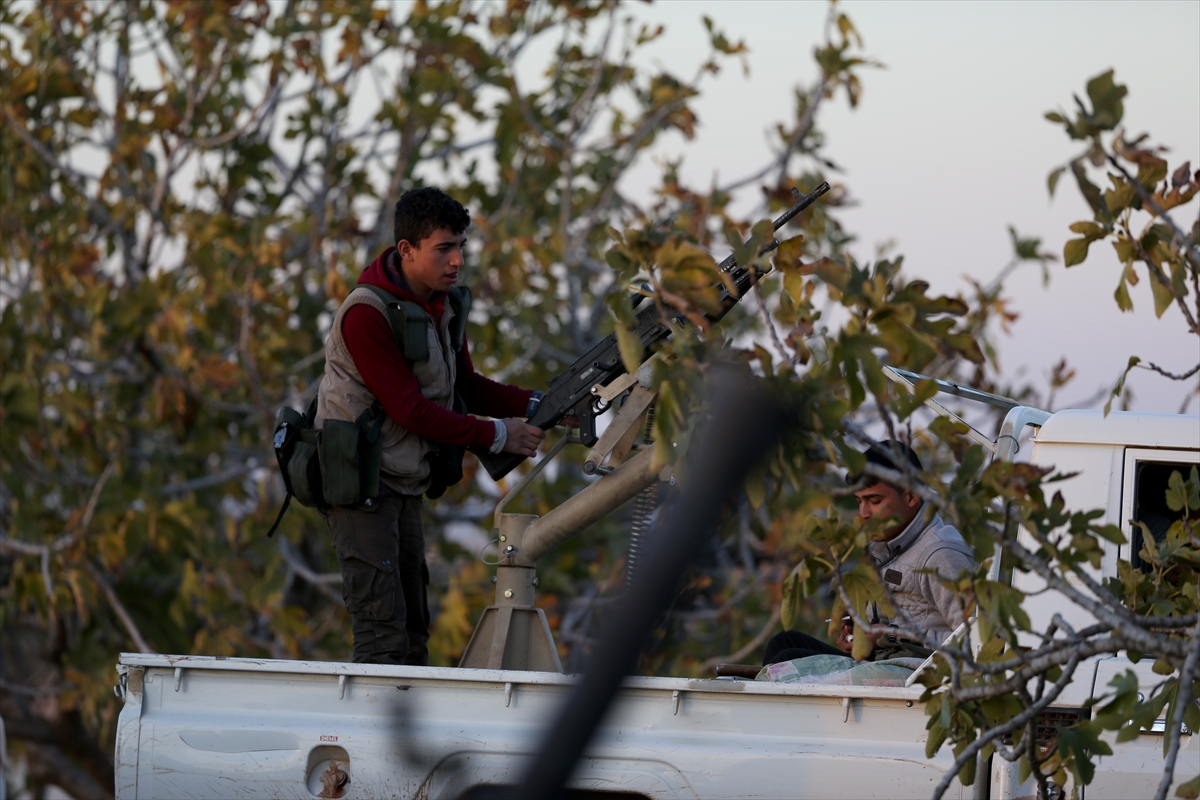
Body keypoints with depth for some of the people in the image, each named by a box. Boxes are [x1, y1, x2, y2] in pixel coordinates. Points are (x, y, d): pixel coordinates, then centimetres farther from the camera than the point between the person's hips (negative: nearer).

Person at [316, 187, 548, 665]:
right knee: (383, 632, -15)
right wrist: (497, 436, -20)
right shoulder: (366, 313, -21)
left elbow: (465, 387, 12)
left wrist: (535, 405, -4)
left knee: (413, 627, 10)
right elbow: (410, 410, -23)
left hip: (405, 482, 9)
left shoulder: (443, 305, 6)